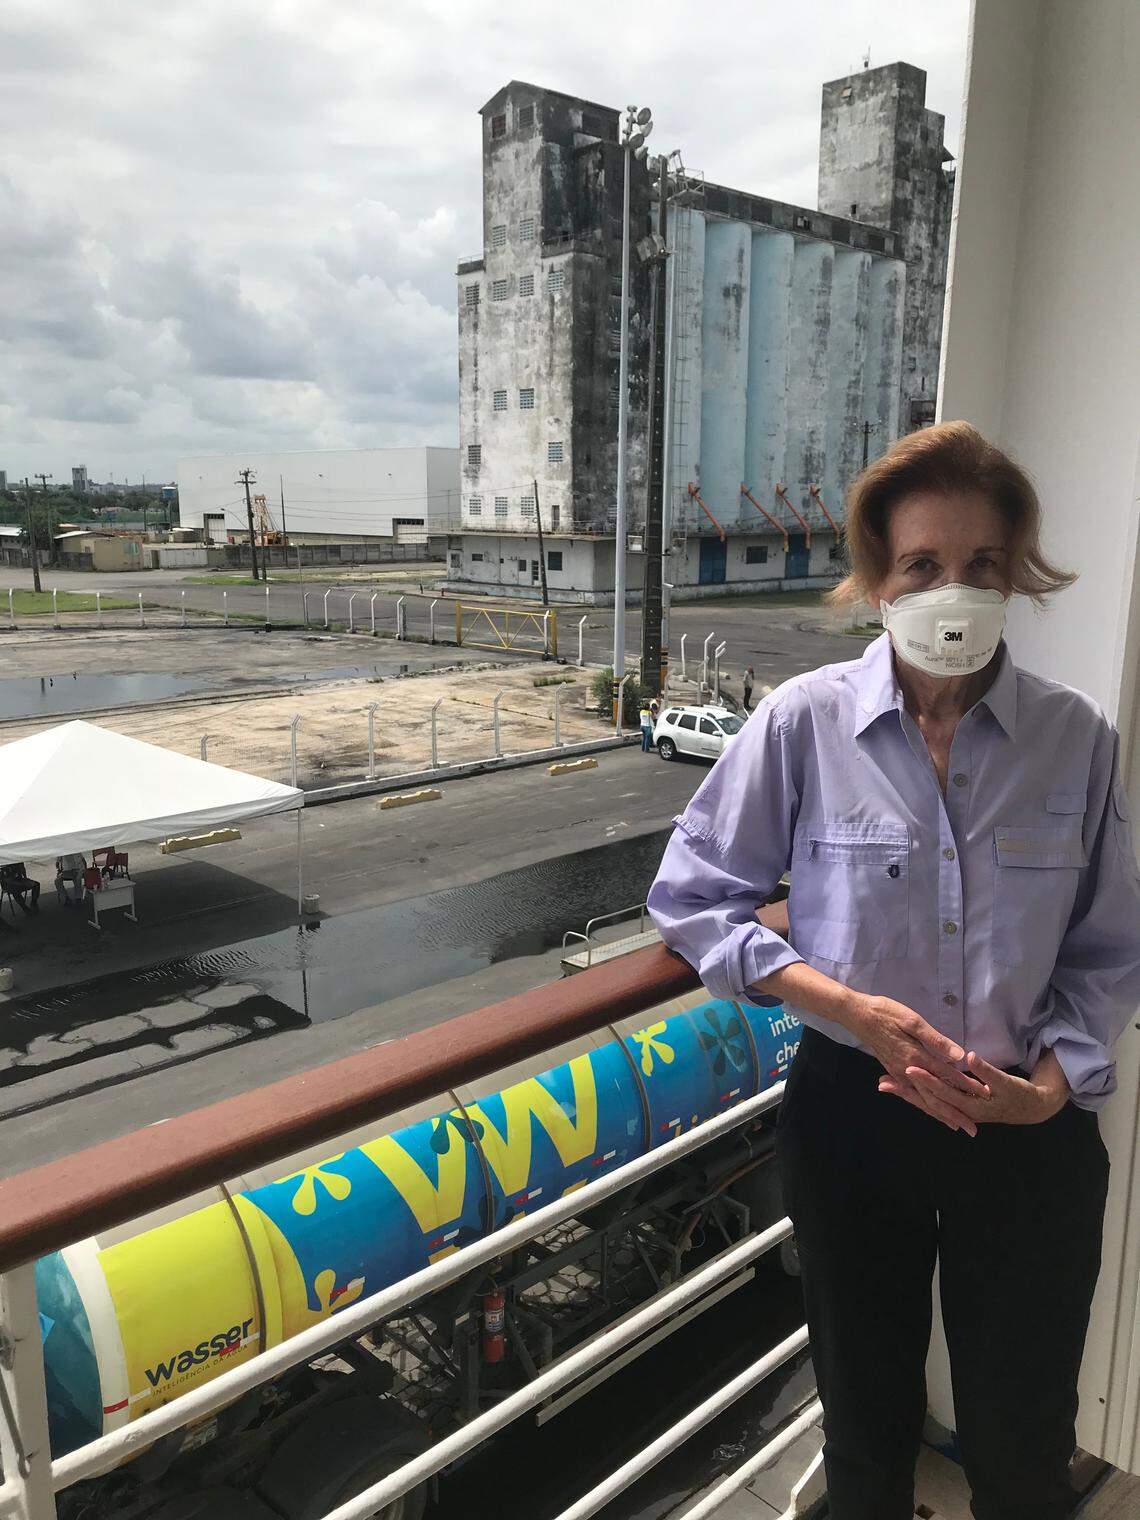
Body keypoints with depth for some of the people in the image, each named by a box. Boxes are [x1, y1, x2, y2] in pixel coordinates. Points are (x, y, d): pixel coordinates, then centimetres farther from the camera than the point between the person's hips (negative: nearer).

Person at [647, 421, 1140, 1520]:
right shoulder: (805, 721, -13)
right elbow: (691, 897, -8)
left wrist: (1052, 1080, -15)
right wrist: (844, 1003, -18)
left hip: (1030, 1129, 1)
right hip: (854, 1112, 0)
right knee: (868, 1429, 23)